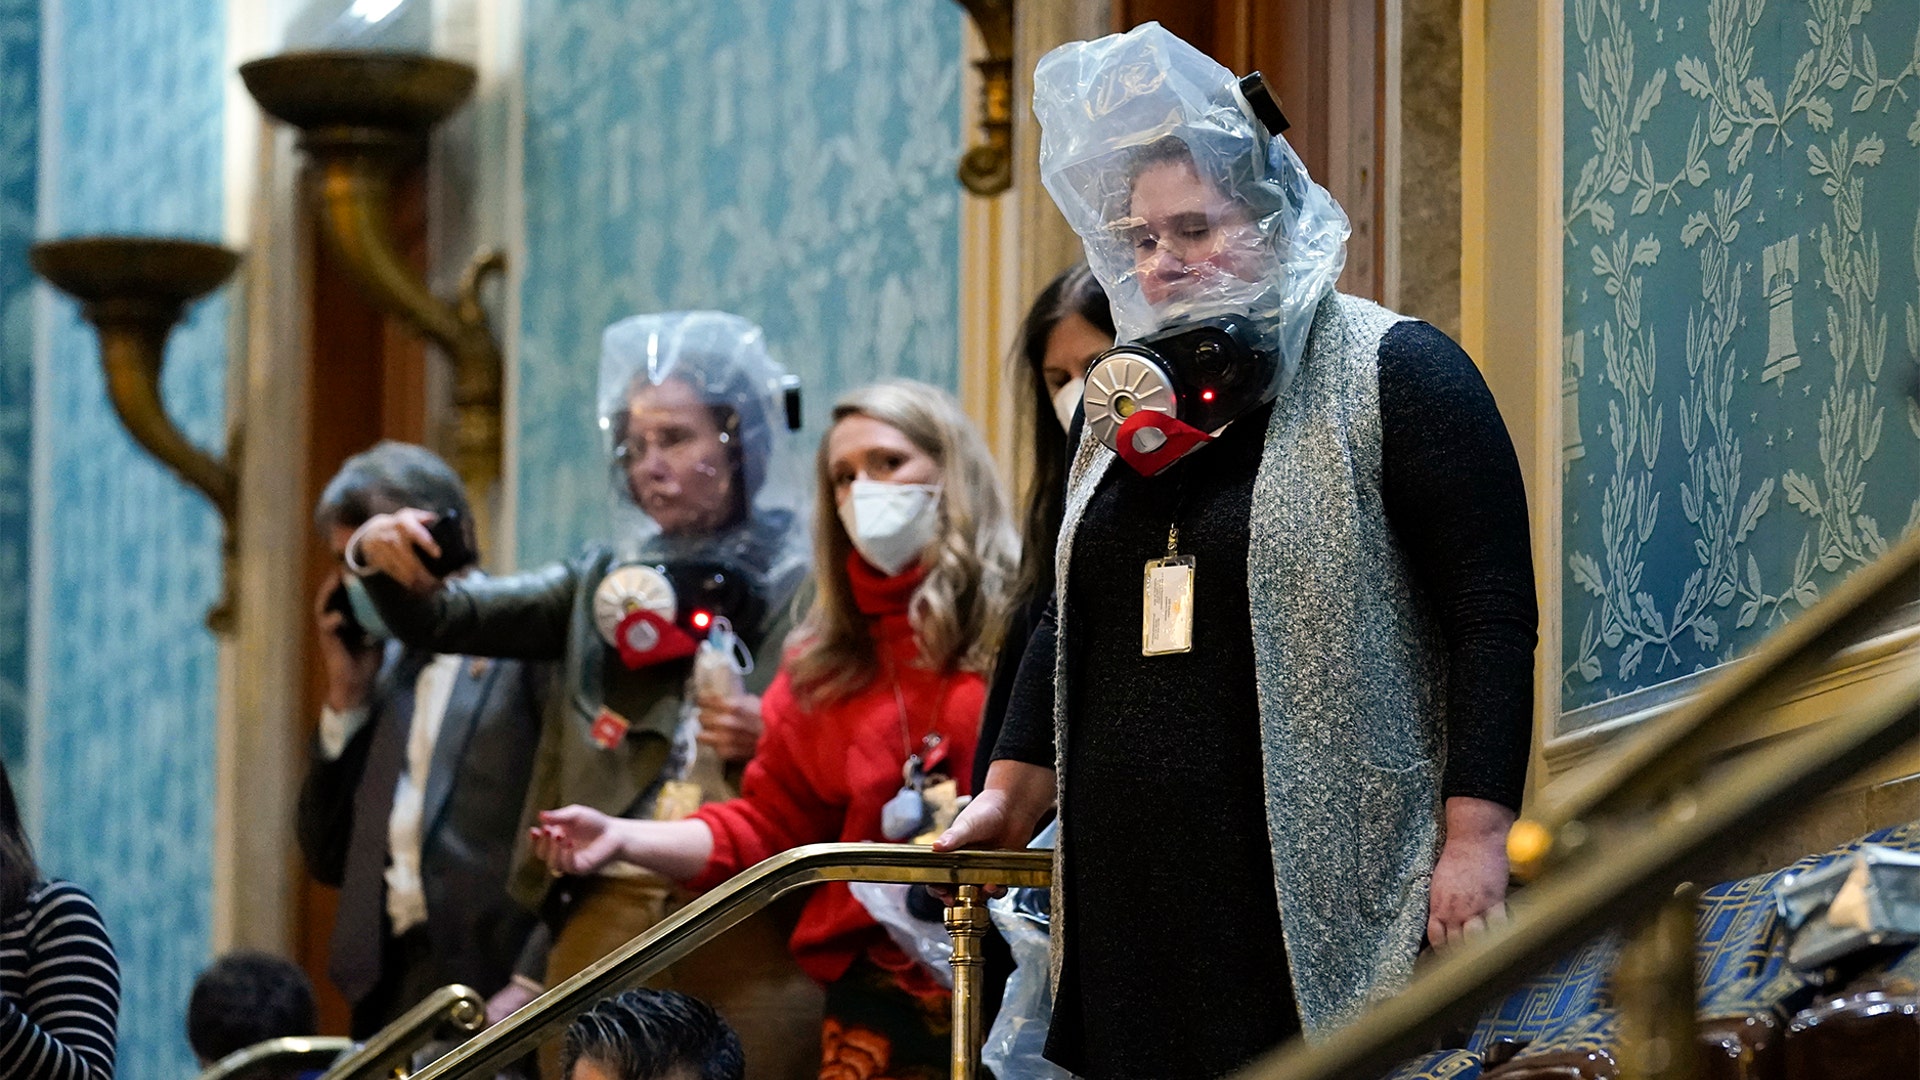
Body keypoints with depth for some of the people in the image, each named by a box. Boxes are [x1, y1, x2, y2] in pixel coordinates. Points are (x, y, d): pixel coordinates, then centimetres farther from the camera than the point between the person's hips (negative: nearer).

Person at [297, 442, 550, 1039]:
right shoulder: (388, 665, 20)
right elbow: (329, 860, 18)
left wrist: (531, 983, -16)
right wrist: (346, 698, 11)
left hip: (494, 983, -6)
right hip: (389, 991, 6)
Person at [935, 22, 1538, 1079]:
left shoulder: (1394, 376, -3)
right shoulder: (1130, 404, 18)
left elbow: (1491, 614, -9)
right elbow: (1071, 620, 27)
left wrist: (1475, 835, -16)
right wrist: (1010, 794, 21)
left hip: (1321, 886, -6)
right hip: (1133, 891, 6)